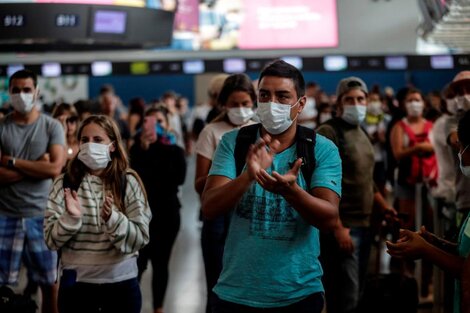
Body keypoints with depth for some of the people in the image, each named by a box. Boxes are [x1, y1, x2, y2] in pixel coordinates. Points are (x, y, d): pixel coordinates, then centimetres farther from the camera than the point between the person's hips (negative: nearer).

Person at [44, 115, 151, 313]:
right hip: (76, 282, 0)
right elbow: (51, 240, -2)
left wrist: (113, 218, -22)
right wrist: (71, 218, -19)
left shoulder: (128, 182, -2)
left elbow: (141, 237, -6)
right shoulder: (64, 183, 0)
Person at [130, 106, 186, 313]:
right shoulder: (138, 148, 7)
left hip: (167, 213, 1)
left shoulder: (175, 151, 7)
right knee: (138, 262, -11)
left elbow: (179, 177, -10)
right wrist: (143, 148, -16)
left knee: (161, 263, 6)